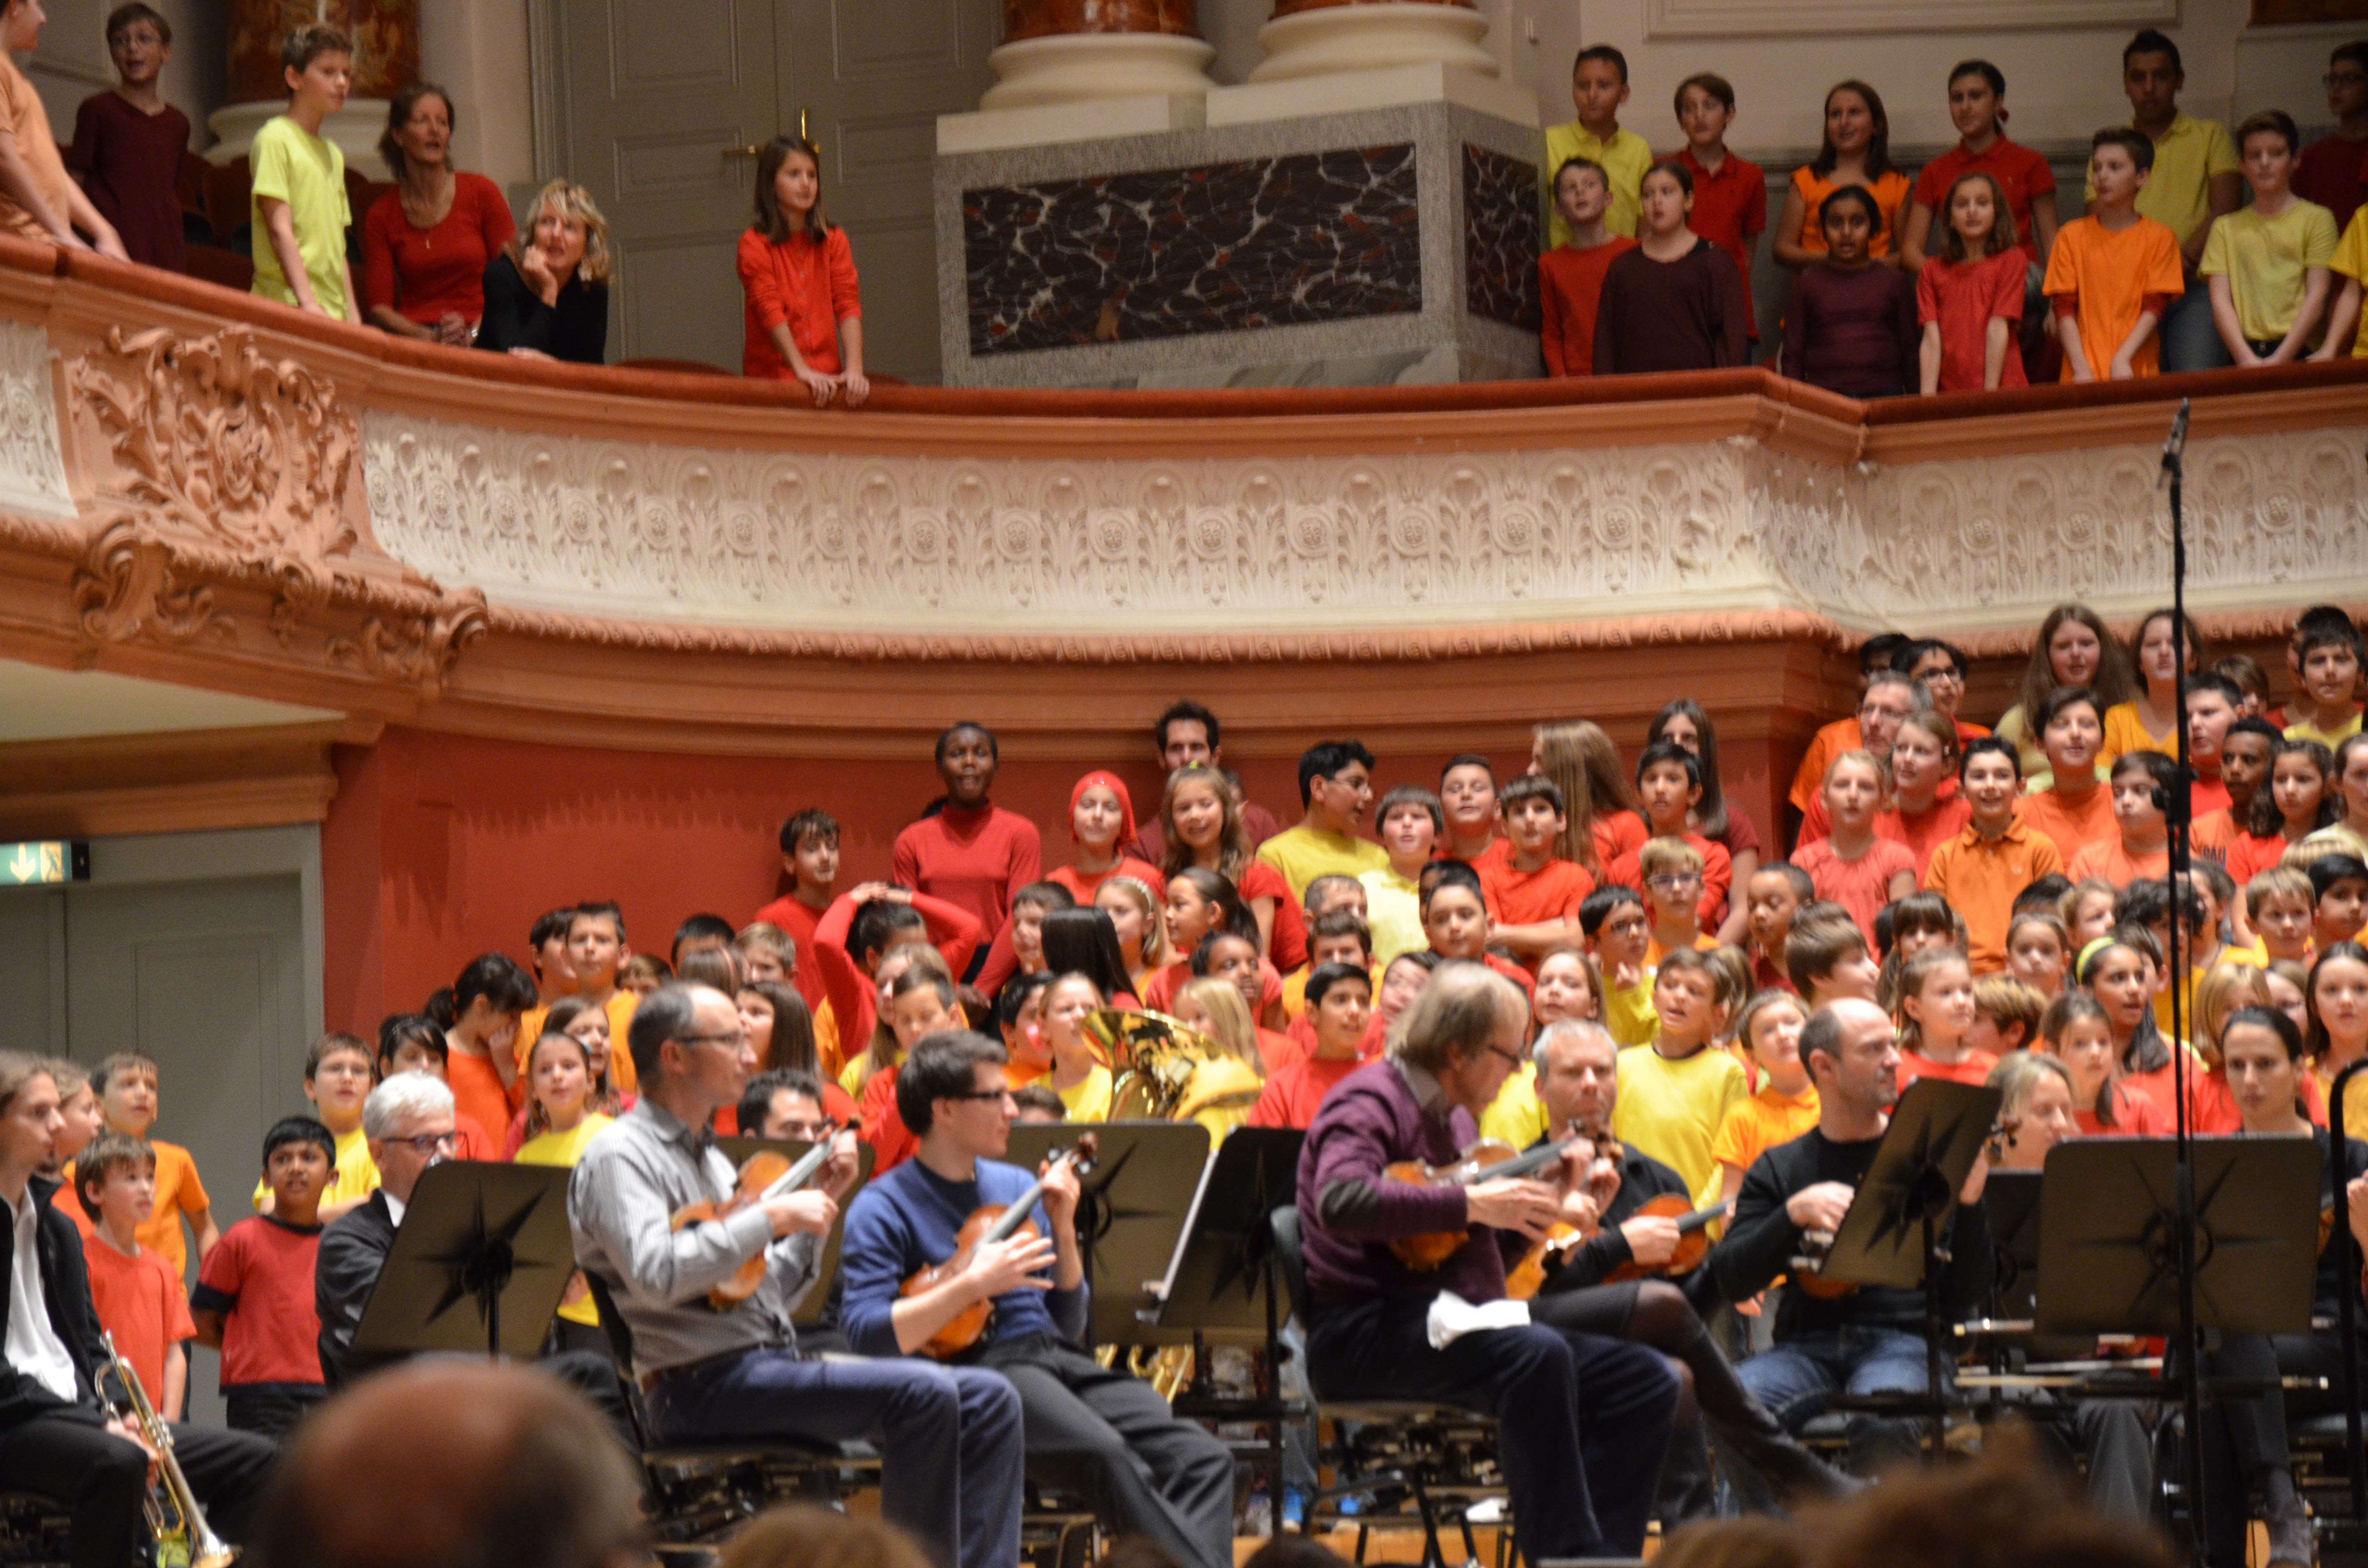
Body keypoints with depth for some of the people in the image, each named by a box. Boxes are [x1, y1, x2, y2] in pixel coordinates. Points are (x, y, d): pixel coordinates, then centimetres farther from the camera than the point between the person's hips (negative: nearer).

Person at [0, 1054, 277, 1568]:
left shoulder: (57, 1228, 21)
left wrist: (111, 1417, 0)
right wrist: (99, 1423, -19)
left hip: (74, 1413, 9)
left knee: (257, 1460, -1)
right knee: (117, 1463, -39)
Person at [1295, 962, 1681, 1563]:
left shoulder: (1451, 1118, 22)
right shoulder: (1373, 1102, -8)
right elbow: (1339, 1201, -29)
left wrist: (1544, 1198, 7)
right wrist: (1471, 1204, -25)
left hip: (1454, 1326, 10)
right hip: (1366, 1331, -10)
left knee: (1647, 1382, -2)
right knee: (1537, 1355, -36)